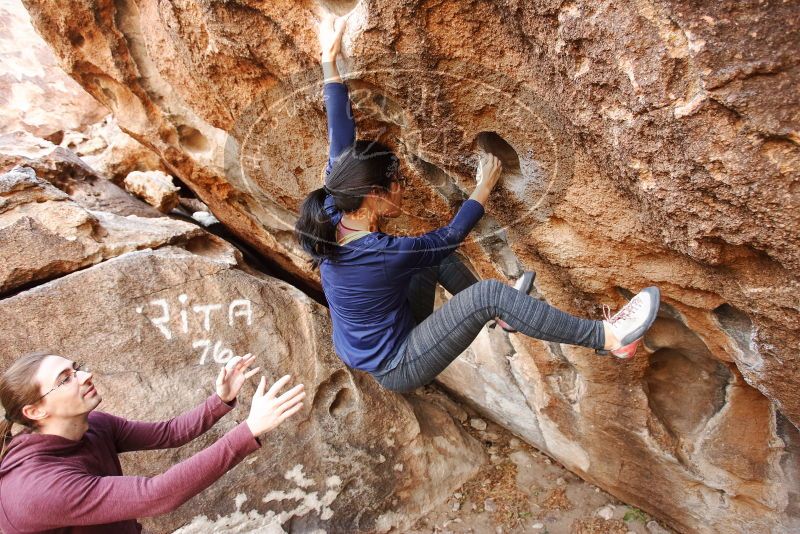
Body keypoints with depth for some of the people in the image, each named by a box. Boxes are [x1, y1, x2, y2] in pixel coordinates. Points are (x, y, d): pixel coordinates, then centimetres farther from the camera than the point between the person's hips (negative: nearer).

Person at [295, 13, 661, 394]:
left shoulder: (332, 215, -11)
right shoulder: (382, 255, -32)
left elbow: (341, 139, -5)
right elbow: (451, 235, -15)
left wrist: (329, 59, -1)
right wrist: (485, 186, -1)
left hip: (376, 346, 9)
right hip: (396, 368, -9)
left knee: (437, 258, 11)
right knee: (490, 294, -24)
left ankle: (506, 313, 28)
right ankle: (606, 338, -14)